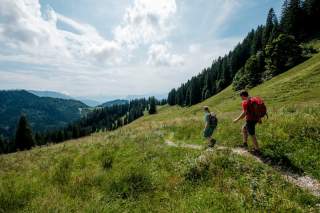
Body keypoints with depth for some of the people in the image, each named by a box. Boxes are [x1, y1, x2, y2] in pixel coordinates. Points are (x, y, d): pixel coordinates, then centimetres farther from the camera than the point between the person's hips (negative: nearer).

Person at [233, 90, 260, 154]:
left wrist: (237, 119, -14)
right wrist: (259, 118, 24)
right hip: (255, 119, 9)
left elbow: (244, 113, -24)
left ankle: (257, 149, 18)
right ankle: (245, 143, 31)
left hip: (250, 120, -9)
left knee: (252, 135, 5)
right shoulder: (253, 99, 10)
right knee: (244, 128, 24)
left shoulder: (245, 102, -17)